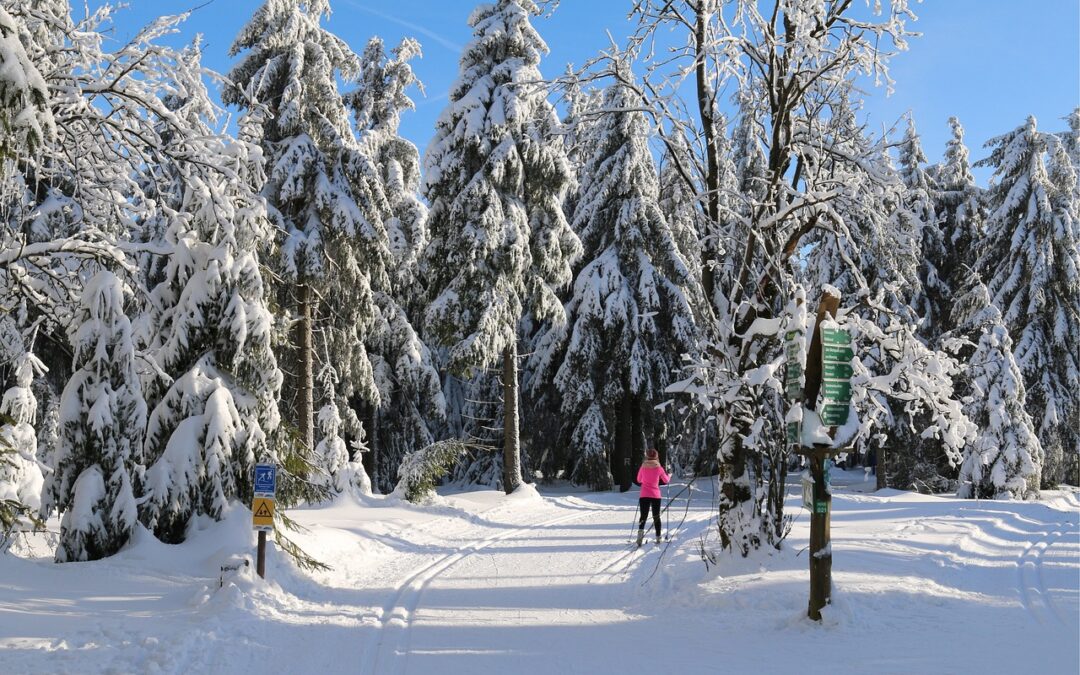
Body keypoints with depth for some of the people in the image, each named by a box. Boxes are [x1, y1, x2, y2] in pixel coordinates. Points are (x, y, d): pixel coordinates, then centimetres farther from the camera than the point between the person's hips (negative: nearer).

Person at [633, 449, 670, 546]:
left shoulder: (643, 467, -1)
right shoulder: (659, 468, -5)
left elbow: (639, 480, 13)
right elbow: (666, 480, 9)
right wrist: (669, 476, 29)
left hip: (644, 495, 0)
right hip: (656, 495, 0)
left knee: (643, 516, 3)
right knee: (656, 517, 15)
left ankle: (641, 531, -26)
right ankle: (658, 538, 17)